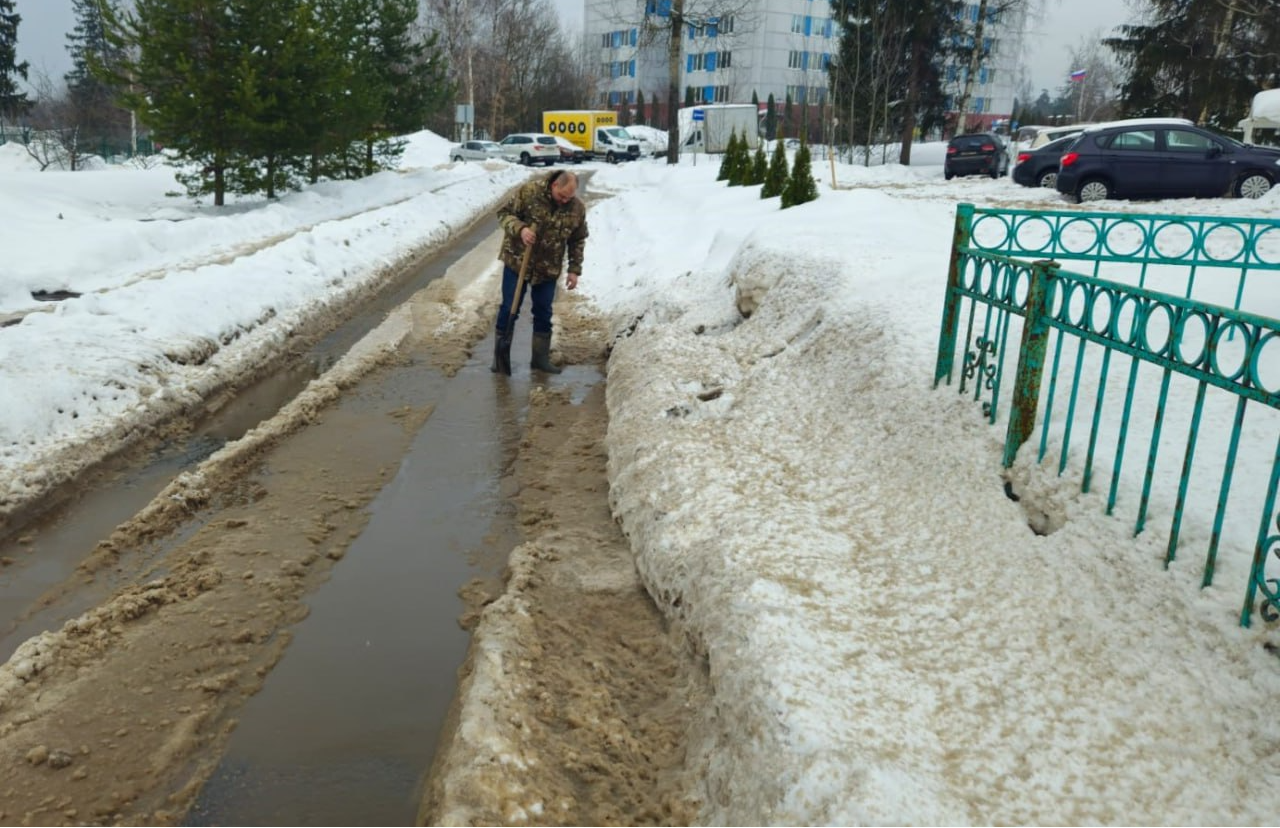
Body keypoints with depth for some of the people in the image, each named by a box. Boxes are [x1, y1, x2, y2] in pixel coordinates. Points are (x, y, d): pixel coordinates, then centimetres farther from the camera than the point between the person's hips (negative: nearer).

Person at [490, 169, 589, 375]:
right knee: (509, 309, 1)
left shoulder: (578, 208, -6)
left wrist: (574, 270, 2)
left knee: (543, 313, 8)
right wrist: (520, 229, -27)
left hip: (548, 268, 3)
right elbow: (505, 213, -9)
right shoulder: (529, 191, -15)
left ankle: (541, 358, 19)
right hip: (517, 261, -2)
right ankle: (501, 356, 13)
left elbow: (578, 241, 5)